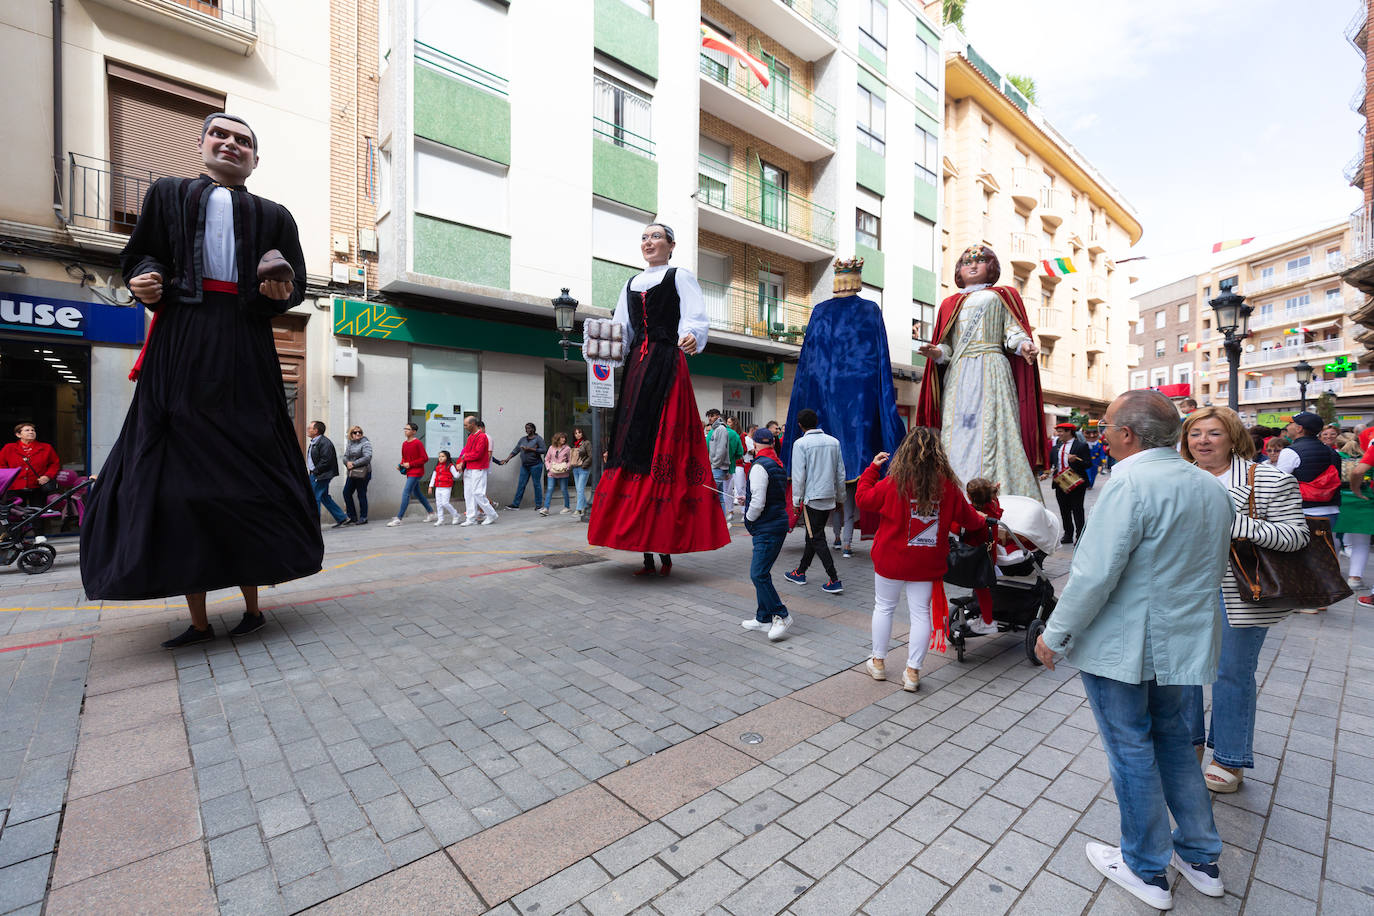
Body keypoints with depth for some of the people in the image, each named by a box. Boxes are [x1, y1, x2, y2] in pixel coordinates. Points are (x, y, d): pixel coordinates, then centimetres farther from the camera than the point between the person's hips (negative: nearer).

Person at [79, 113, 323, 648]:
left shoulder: (273, 216, 18)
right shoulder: (168, 194, 20)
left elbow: (294, 285, 14)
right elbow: (139, 255, 17)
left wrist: (281, 292, -8)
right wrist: (144, 278, -5)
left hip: (244, 348, -1)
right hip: (181, 344, 1)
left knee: (248, 467, -5)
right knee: (179, 469, -4)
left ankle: (252, 602, 7)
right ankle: (198, 619, 3)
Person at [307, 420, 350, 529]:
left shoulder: (324, 442, -16)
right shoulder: (313, 442, 16)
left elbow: (325, 460, -21)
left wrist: (315, 471, -17)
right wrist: (310, 470, 13)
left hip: (321, 476, -10)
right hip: (314, 475, 10)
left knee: (315, 498, -6)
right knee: (325, 498, 13)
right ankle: (342, 518, 19)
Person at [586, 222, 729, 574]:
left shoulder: (679, 276, 9)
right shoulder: (631, 284, 25)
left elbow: (695, 317, -7)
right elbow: (620, 330, 20)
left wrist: (691, 335, -29)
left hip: (668, 365, -5)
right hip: (636, 367, 5)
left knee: (665, 447, -11)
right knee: (632, 445, -3)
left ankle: (666, 547, -6)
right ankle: (645, 550, 3)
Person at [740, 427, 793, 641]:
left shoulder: (759, 466, -16)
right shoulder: (778, 465, 14)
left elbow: (758, 503, -21)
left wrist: (749, 519, -3)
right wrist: (749, 500, 27)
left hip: (767, 529, -10)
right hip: (777, 524, 10)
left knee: (758, 574, -8)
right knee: (761, 573, 15)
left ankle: (781, 616, 0)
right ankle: (763, 618, 23)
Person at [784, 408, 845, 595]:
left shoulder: (801, 443, -11)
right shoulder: (834, 442, 5)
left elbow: (798, 475, -12)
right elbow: (840, 472, 9)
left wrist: (796, 500, -4)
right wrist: (840, 495, 19)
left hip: (812, 497, -6)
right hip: (829, 496, 7)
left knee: (817, 539, -1)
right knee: (813, 535, 16)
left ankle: (834, 580, -4)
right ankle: (800, 573, 28)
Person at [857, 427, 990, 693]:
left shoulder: (892, 484, -16)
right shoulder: (948, 486, -7)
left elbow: (863, 499, -2)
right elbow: (967, 518, 7)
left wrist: (872, 468, 8)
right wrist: (981, 522, 31)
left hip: (891, 560, -1)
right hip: (927, 564, 2)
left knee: (883, 606, 15)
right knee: (921, 613, 10)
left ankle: (878, 662, 26)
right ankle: (912, 672, 14)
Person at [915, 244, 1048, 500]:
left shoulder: (1003, 295, 19)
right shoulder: (950, 303, 23)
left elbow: (1013, 330, 6)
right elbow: (946, 345, 15)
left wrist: (1023, 345, -15)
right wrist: (937, 352, -7)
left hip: (991, 372, -2)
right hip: (957, 375, 2)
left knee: (991, 430, -13)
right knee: (957, 430, -7)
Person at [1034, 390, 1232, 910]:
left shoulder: (1131, 484, -22)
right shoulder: (1213, 489, 7)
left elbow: (1095, 575, -25)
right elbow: (1213, 572, 17)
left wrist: (1054, 635, -14)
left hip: (1122, 647, -8)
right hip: (1185, 645, 8)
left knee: (1132, 751, 9)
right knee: (1173, 739, 23)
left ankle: (1147, 870, 26)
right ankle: (1201, 858, 37)